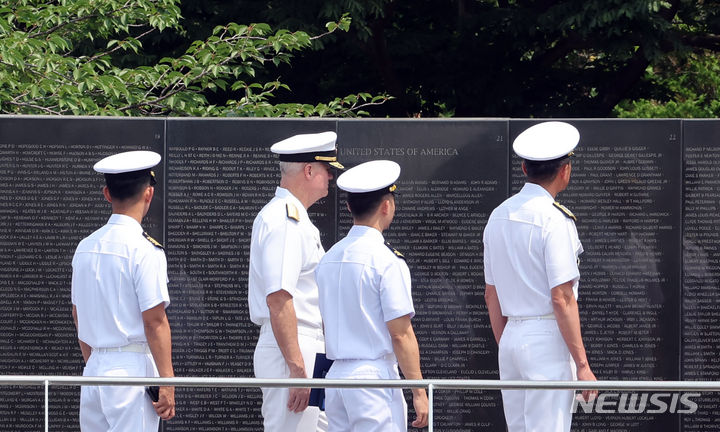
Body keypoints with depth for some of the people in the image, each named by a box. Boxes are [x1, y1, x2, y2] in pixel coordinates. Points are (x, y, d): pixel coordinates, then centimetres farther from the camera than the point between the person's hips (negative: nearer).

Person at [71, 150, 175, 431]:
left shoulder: (85, 247, 10)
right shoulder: (144, 250, -12)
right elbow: (155, 321, -14)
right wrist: (167, 383, -12)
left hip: (95, 367, 7)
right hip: (133, 370, -7)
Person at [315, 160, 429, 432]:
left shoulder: (328, 259, 11)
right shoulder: (386, 261, -11)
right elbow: (401, 334, -14)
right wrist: (419, 391, -10)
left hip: (336, 372, 7)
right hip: (375, 375, -7)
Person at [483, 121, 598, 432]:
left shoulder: (499, 216, 12)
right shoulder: (555, 220, -12)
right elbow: (562, 299, -16)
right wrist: (582, 364, -14)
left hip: (510, 338, 8)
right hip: (547, 338, -8)